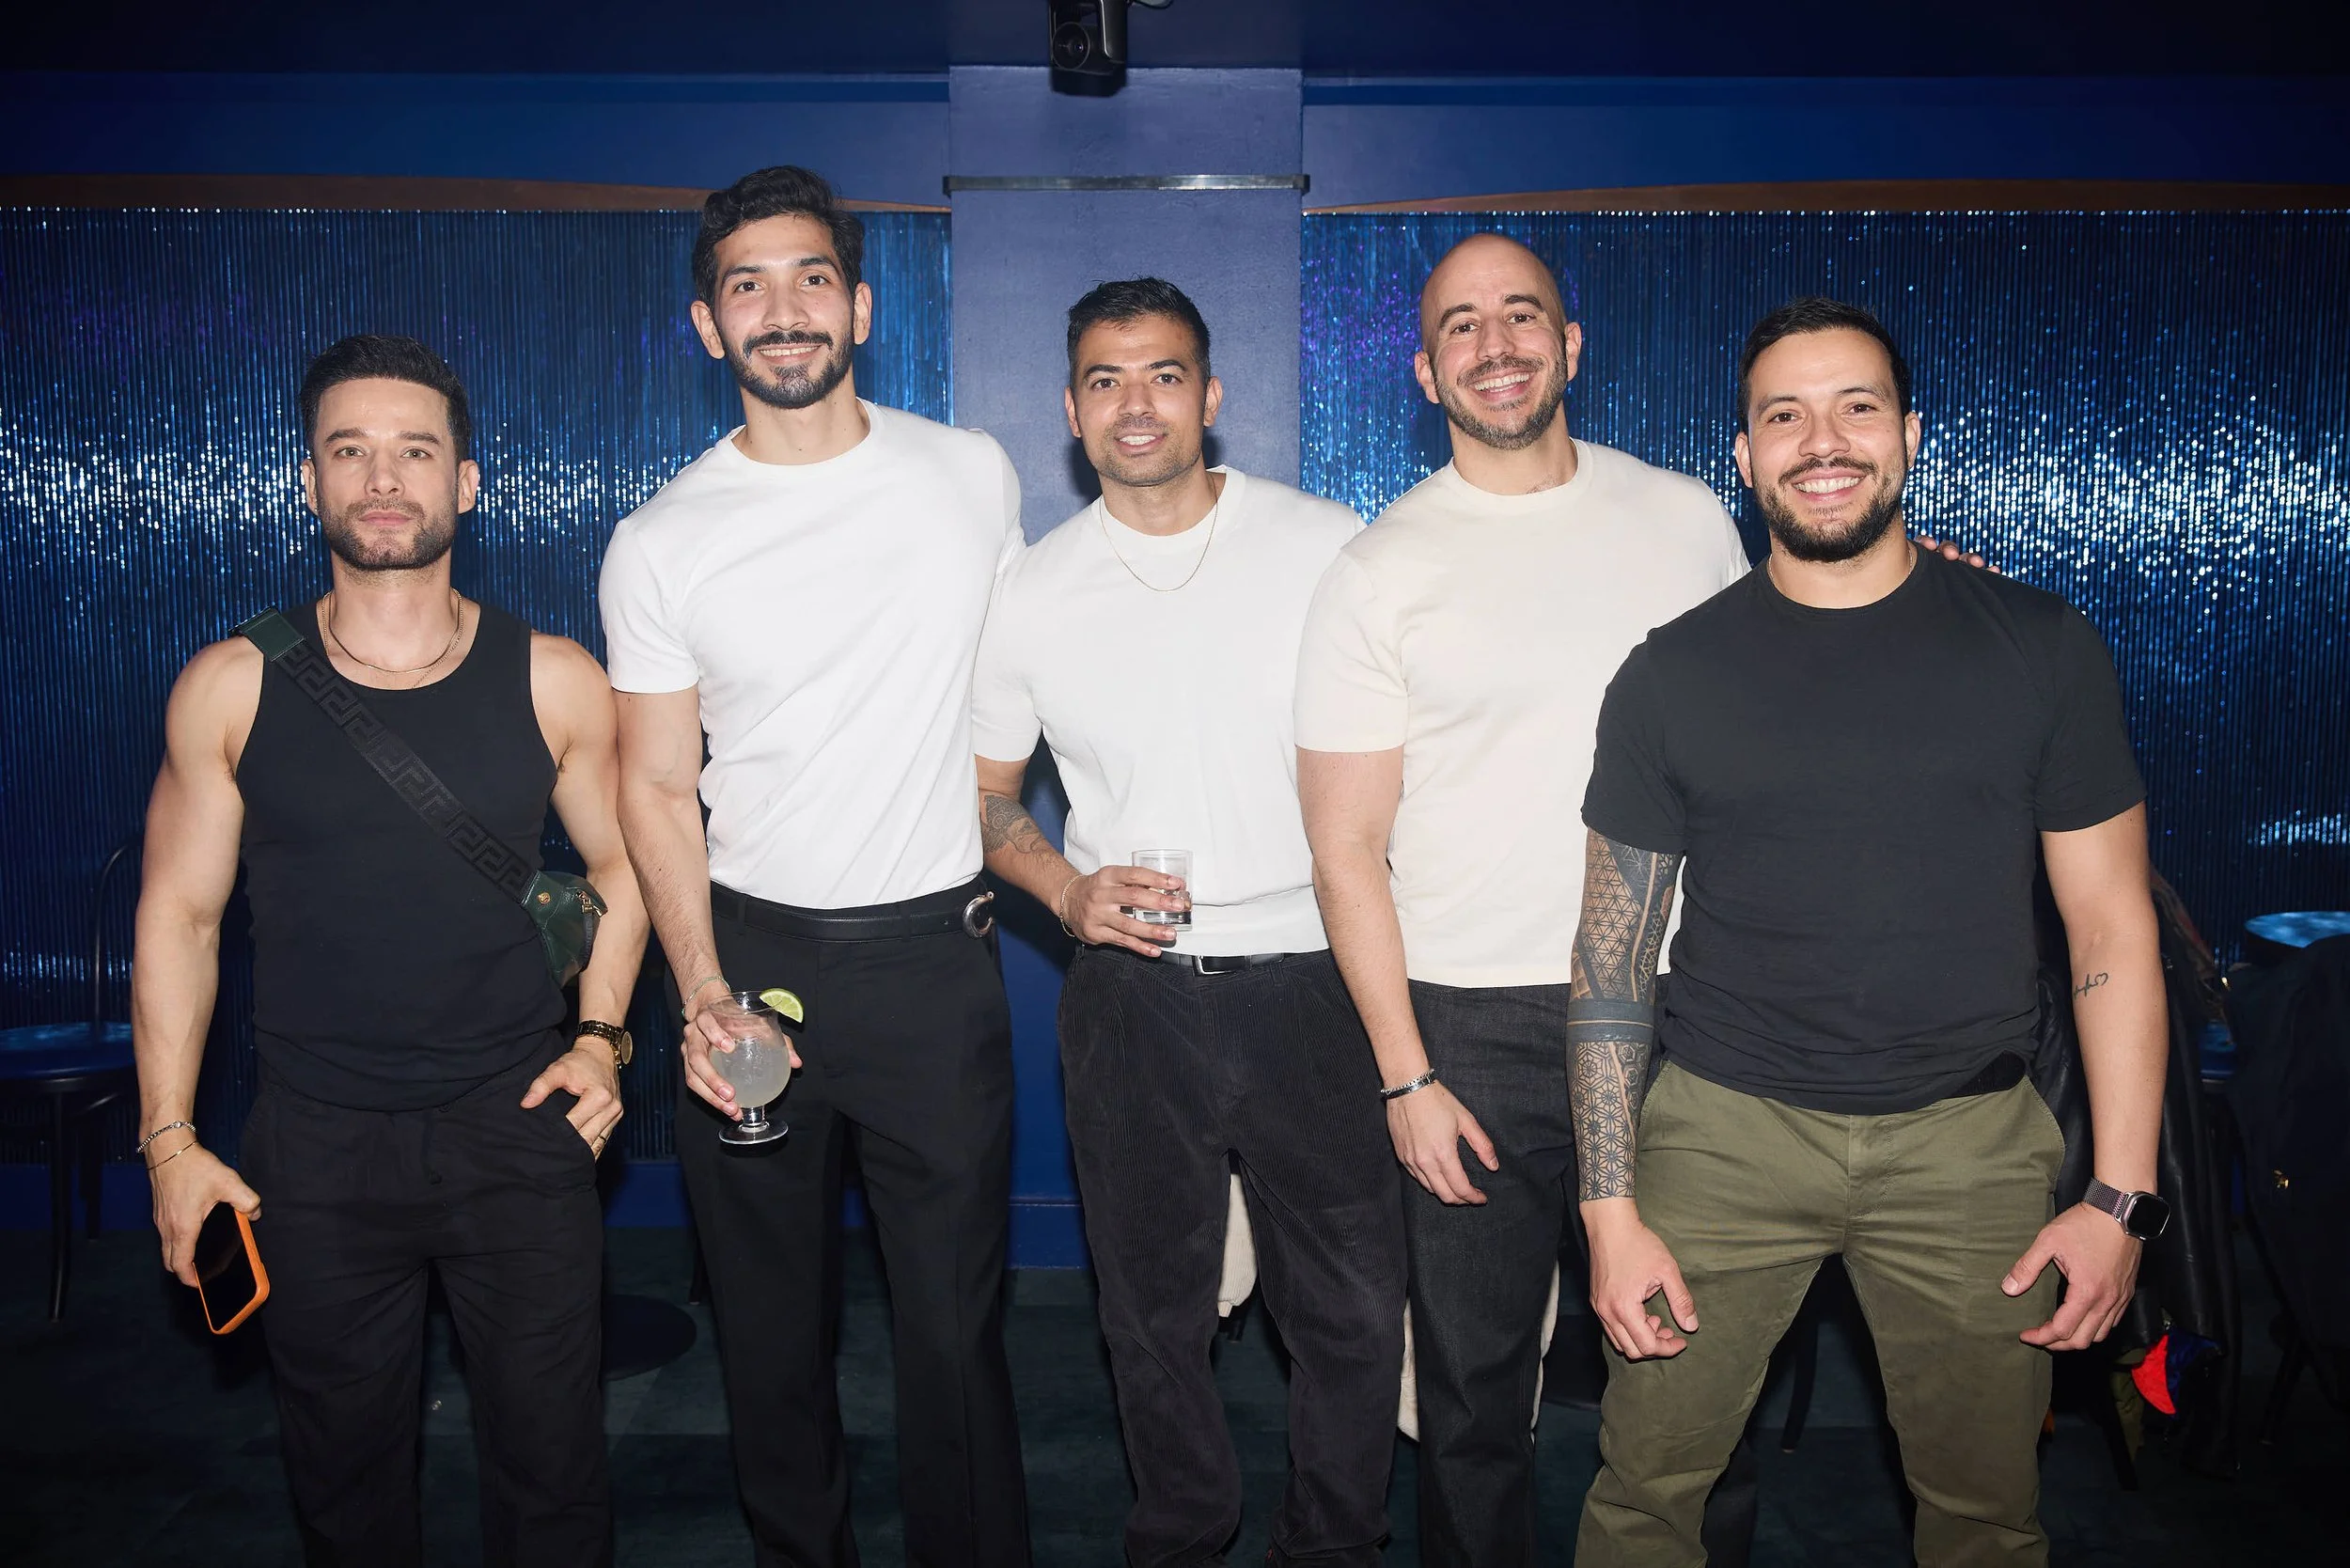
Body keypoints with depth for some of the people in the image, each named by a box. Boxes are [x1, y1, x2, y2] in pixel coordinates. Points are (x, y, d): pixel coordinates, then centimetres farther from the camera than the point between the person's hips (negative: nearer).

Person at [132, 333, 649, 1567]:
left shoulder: (554, 682, -2)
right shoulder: (231, 689, -2)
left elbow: (620, 870, 8)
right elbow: (178, 913, 3)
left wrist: (600, 1035, -5)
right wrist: (168, 1138, 0)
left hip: (517, 1129, 0)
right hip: (314, 1146, 1)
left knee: (549, 1466, 10)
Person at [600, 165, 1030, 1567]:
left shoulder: (974, 475, 1)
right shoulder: (661, 544, -2)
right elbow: (656, 786, 0)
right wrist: (702, 991, -12)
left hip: (935, 951, 0)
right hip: (753, 952, 1)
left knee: (956, 1323, 5)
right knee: (773, 1321, 14)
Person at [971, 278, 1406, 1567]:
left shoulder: (1329, 547, -2)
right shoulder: (1028, 594, 3)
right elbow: (984, 798, 12)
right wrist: (1068, 890, -8)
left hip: (1312, 979, -1)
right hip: (1131, 993, 1)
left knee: (1352, 1305, 7)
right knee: (1153, 1308, 16)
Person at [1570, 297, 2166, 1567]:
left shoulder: (2039, 649, 0)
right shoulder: (1672, 674, -1)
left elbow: (2111, 928, 3)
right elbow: (1611, 959, 1)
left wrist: (2121, 1195, -3)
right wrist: (1610, 1208, -3)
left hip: (1968, 1141, 1)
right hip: (1725, 1129, 0)